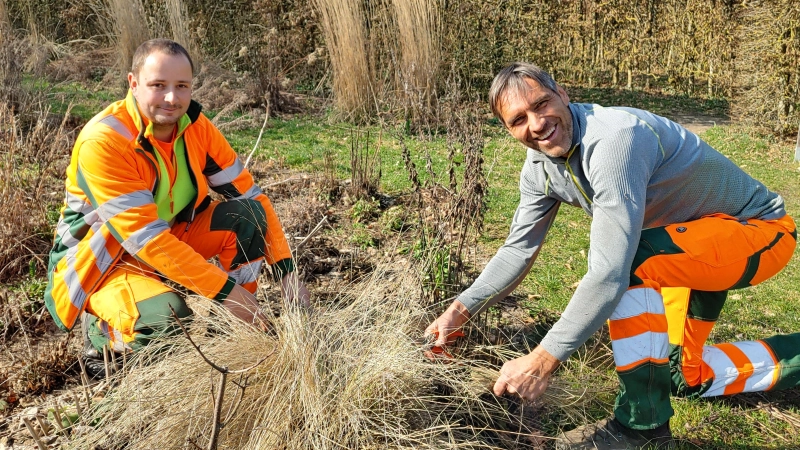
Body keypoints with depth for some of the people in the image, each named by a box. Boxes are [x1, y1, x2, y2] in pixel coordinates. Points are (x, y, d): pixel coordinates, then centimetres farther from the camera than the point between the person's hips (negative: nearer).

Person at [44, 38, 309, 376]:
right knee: (167, 318, -35)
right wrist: (224, 289, -32)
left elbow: (248, 194, -7)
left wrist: (287, 272, -16)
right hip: (102, 260, -6)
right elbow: (143, 237, -32)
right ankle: (101, 334, 0)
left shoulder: (195, 125, -9)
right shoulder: (103, 142, -27)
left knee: (249, 215, -15)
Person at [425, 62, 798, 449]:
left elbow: (611, 272, -40)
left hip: (761, 228, -9)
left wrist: (543, 360, -38)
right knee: (687, 377, 15)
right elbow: (519, 249, 3)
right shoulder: (539, 168, -8)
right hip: (685, 246, 9)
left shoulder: (613, 139, -35)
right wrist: (460, 310, -5)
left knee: (628, 262, -35)